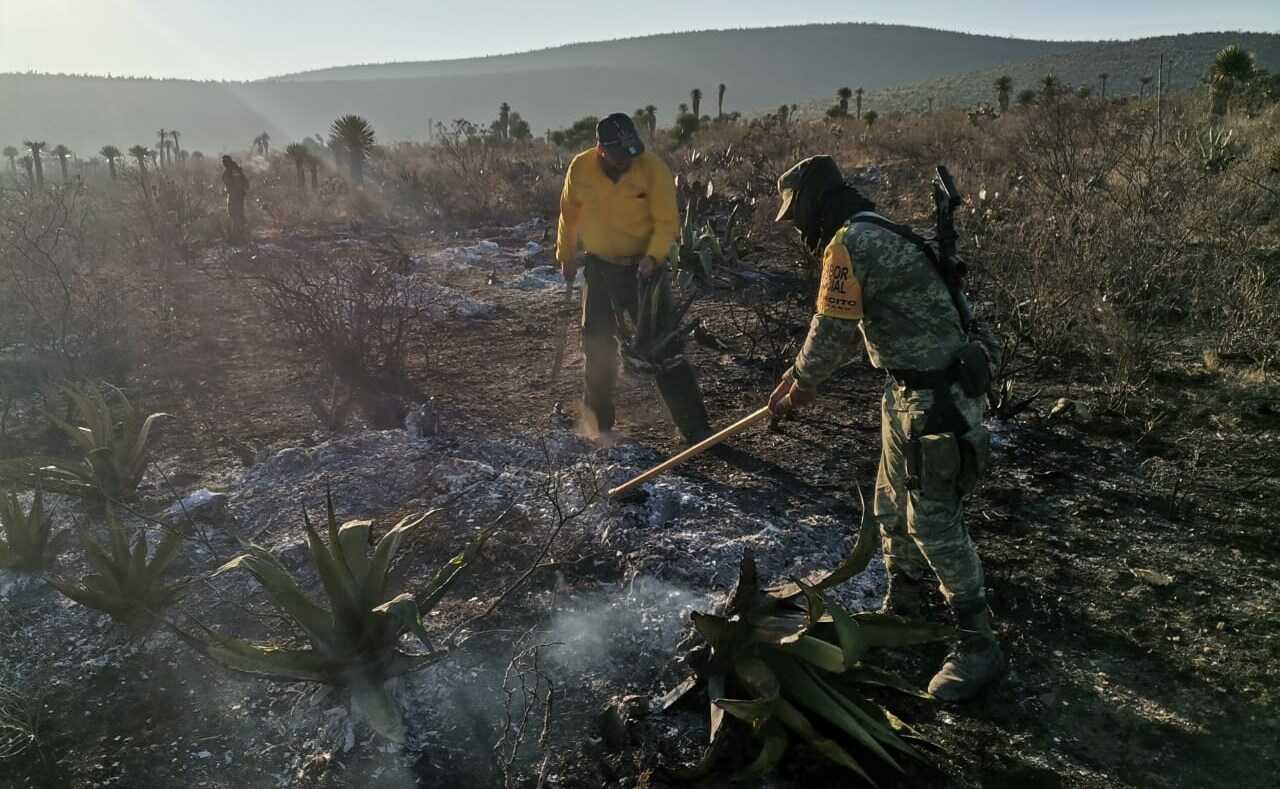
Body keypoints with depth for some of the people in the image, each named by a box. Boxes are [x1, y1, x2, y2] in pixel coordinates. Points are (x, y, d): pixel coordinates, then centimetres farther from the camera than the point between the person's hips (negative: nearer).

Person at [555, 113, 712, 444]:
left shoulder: (653, 170, -15)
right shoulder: (580, 168, -6)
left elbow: (666, 222, -14)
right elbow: (569, 215, 9)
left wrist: (653, 256, -29)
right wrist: (566, 255, 15)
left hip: (643, 268, -3)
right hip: (599, 268, 3)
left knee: (664, 348, -7)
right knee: (598, 348, 12)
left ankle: (696, 429, -1)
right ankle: (598, 424, 30)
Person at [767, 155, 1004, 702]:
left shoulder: (851, 242, -19)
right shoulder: (872, 236, 14)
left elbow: (831, 331, -15)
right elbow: (848, 329, 20)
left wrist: (802, 384, 3)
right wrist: (801, 377, 20)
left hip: (937, 398, -11)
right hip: (908, 390, 11)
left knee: (934, 523, -4)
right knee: (894, 509, 19)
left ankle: (979, 646, 9)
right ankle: (902, 610, 37)